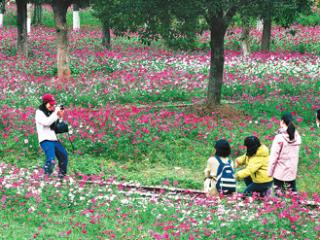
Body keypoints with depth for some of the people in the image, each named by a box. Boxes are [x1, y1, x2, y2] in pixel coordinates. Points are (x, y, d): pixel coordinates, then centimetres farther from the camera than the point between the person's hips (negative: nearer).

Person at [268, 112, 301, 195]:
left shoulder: (280, 137, -16)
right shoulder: (297, 136, -2)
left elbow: (274, 156, -12)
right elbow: (296, 155, 3)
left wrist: (269, 172, -4)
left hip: (279, 172, -4)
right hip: (292, 172, 4)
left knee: (279, 194, 4)